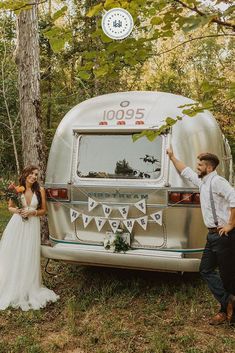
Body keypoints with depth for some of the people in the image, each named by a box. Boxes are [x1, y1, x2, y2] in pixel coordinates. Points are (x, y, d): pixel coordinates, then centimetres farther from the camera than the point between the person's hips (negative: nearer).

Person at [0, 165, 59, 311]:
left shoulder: (40, 190, 0)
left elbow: (43, 210, 7)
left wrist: (32, 212, -11)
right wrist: (16, 210, -9)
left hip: (32, 226, 0)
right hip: (16, 225, 1)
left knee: (29, 259, 2)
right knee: (12, 257, 3)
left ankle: (27, 291, 16)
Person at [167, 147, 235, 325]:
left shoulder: (217, 181, -14)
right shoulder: (202, 182, 14)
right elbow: (185, 171, 31)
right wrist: (172, 157, 34)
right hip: (213, 235, 10)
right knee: (206, 270, 9)